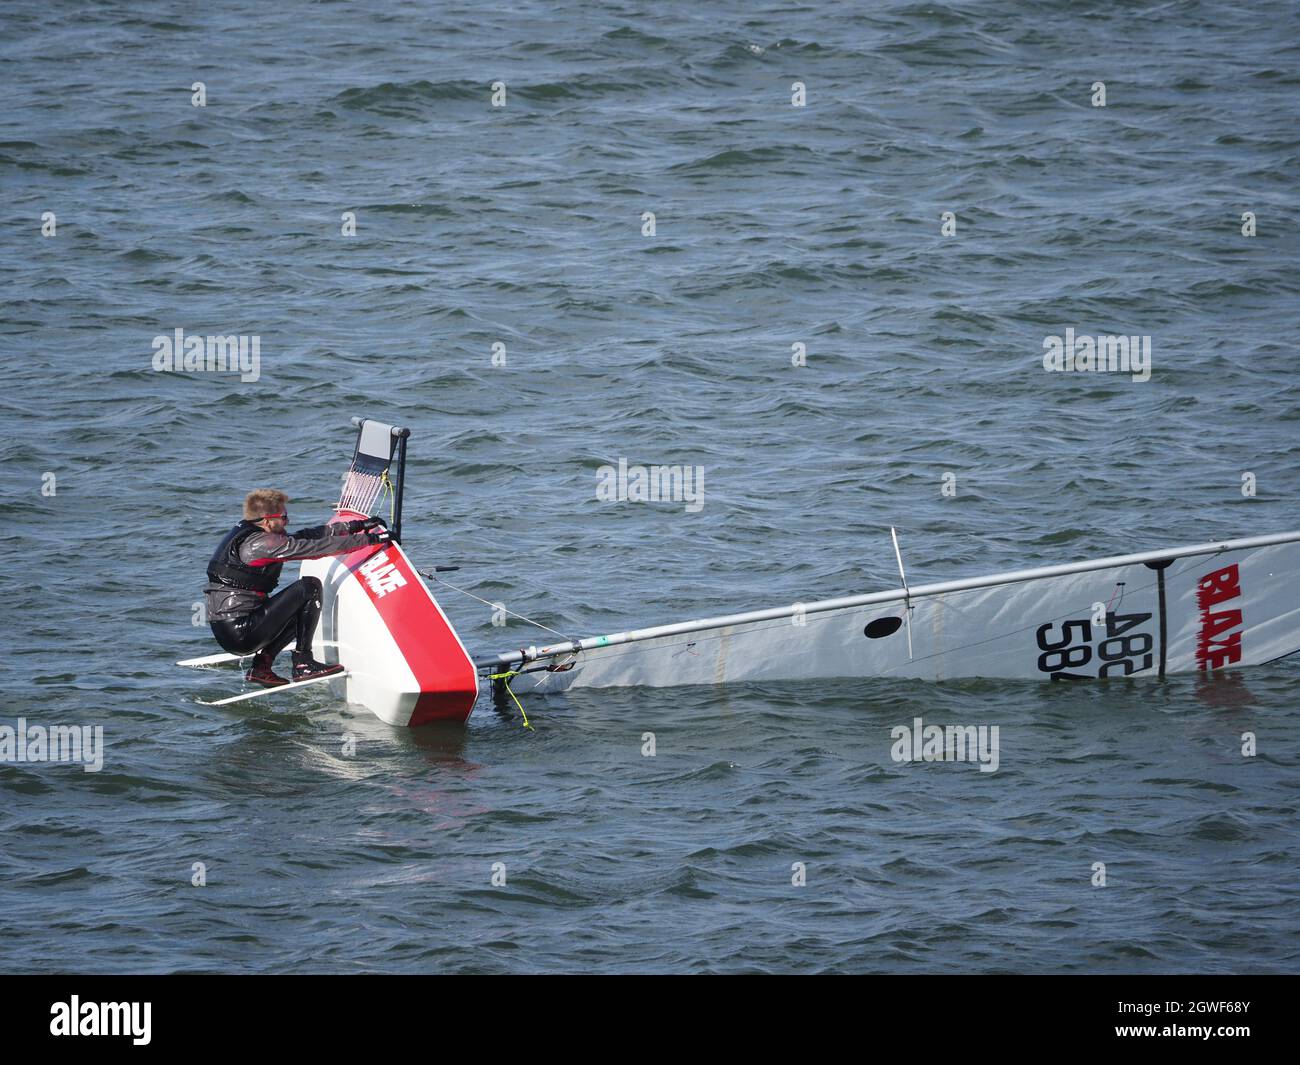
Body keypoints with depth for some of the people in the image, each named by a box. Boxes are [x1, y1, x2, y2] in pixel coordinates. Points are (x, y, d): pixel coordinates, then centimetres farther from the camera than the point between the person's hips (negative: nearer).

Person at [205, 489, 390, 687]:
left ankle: (261, 666, 13)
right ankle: (303, 664, -4)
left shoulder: (244, 534, 14)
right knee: (309, 588, -7)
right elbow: (315, 547, -15)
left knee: (302, 609, 24)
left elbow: (306, 536, 15)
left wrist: (356, 526, 13)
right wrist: (367, 540, -9)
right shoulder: (261, 543, -15)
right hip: (241, 633, -10)